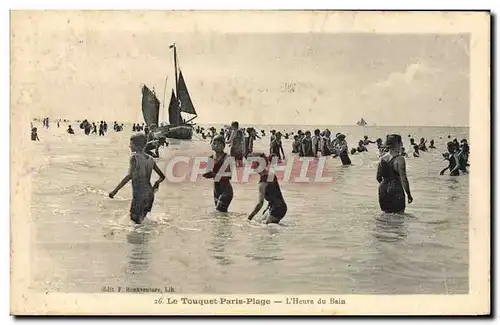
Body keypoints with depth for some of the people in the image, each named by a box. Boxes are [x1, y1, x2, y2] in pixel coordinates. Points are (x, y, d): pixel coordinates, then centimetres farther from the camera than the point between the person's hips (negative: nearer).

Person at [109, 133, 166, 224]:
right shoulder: (150, 159, 8)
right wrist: (156, 183, 36)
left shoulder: (134, 157, -11)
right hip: (149, 195, 7)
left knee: (134, 220, 0)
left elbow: (130, 176, -25)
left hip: (139, 196, -7)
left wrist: (115, 190, -26)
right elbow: (162, 176, 14)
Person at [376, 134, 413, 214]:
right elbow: (403, 179, -15)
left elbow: (378, 178, 13)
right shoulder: (399, 159, -13)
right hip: (395, 192, -7)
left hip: (383, 192, 7)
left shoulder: (382, 158, 6)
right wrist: (409, 195, -7)